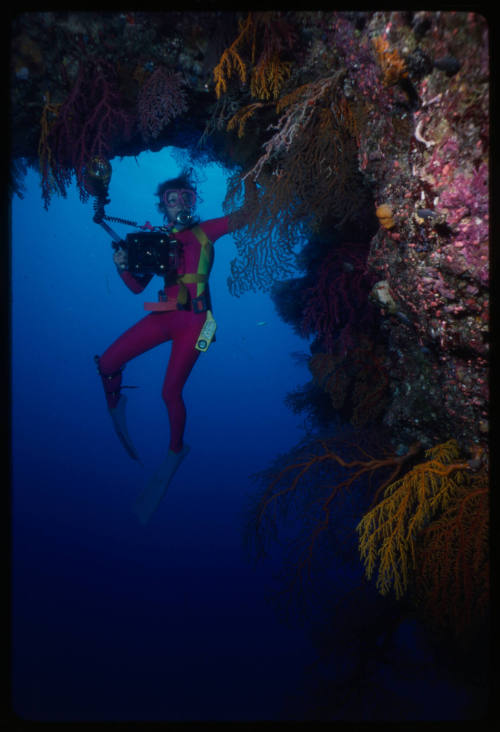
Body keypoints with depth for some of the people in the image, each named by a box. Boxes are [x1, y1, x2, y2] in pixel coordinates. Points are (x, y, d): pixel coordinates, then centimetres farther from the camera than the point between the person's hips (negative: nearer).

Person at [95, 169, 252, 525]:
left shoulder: (205, 231, 8)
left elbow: (246, 214, 4)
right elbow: (138, 286, 12)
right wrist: (124, 267, -5)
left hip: (194, 319, -3)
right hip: (164, 315, 4)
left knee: (171, 392, -7)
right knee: (107, 363, -9)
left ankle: (176, 449, 17)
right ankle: (115, 404, 22)